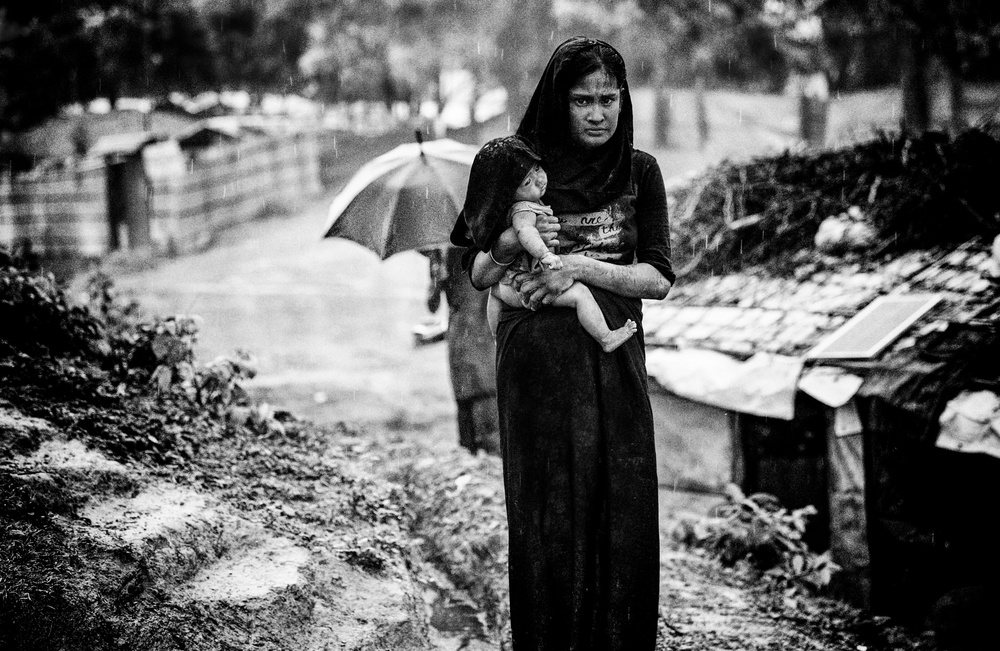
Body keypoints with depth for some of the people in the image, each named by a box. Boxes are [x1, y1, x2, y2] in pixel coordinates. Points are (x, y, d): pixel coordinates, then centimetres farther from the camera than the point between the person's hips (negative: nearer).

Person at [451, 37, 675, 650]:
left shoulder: (639, 171, 5)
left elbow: (659, 278, -1)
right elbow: (479, 276, 7)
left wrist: (582, 267, -15)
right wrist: (505, 249, -15)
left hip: (615, 361, 1)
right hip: (537, 364, -1)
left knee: (623, 517, 2)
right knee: (548, 521, 1)